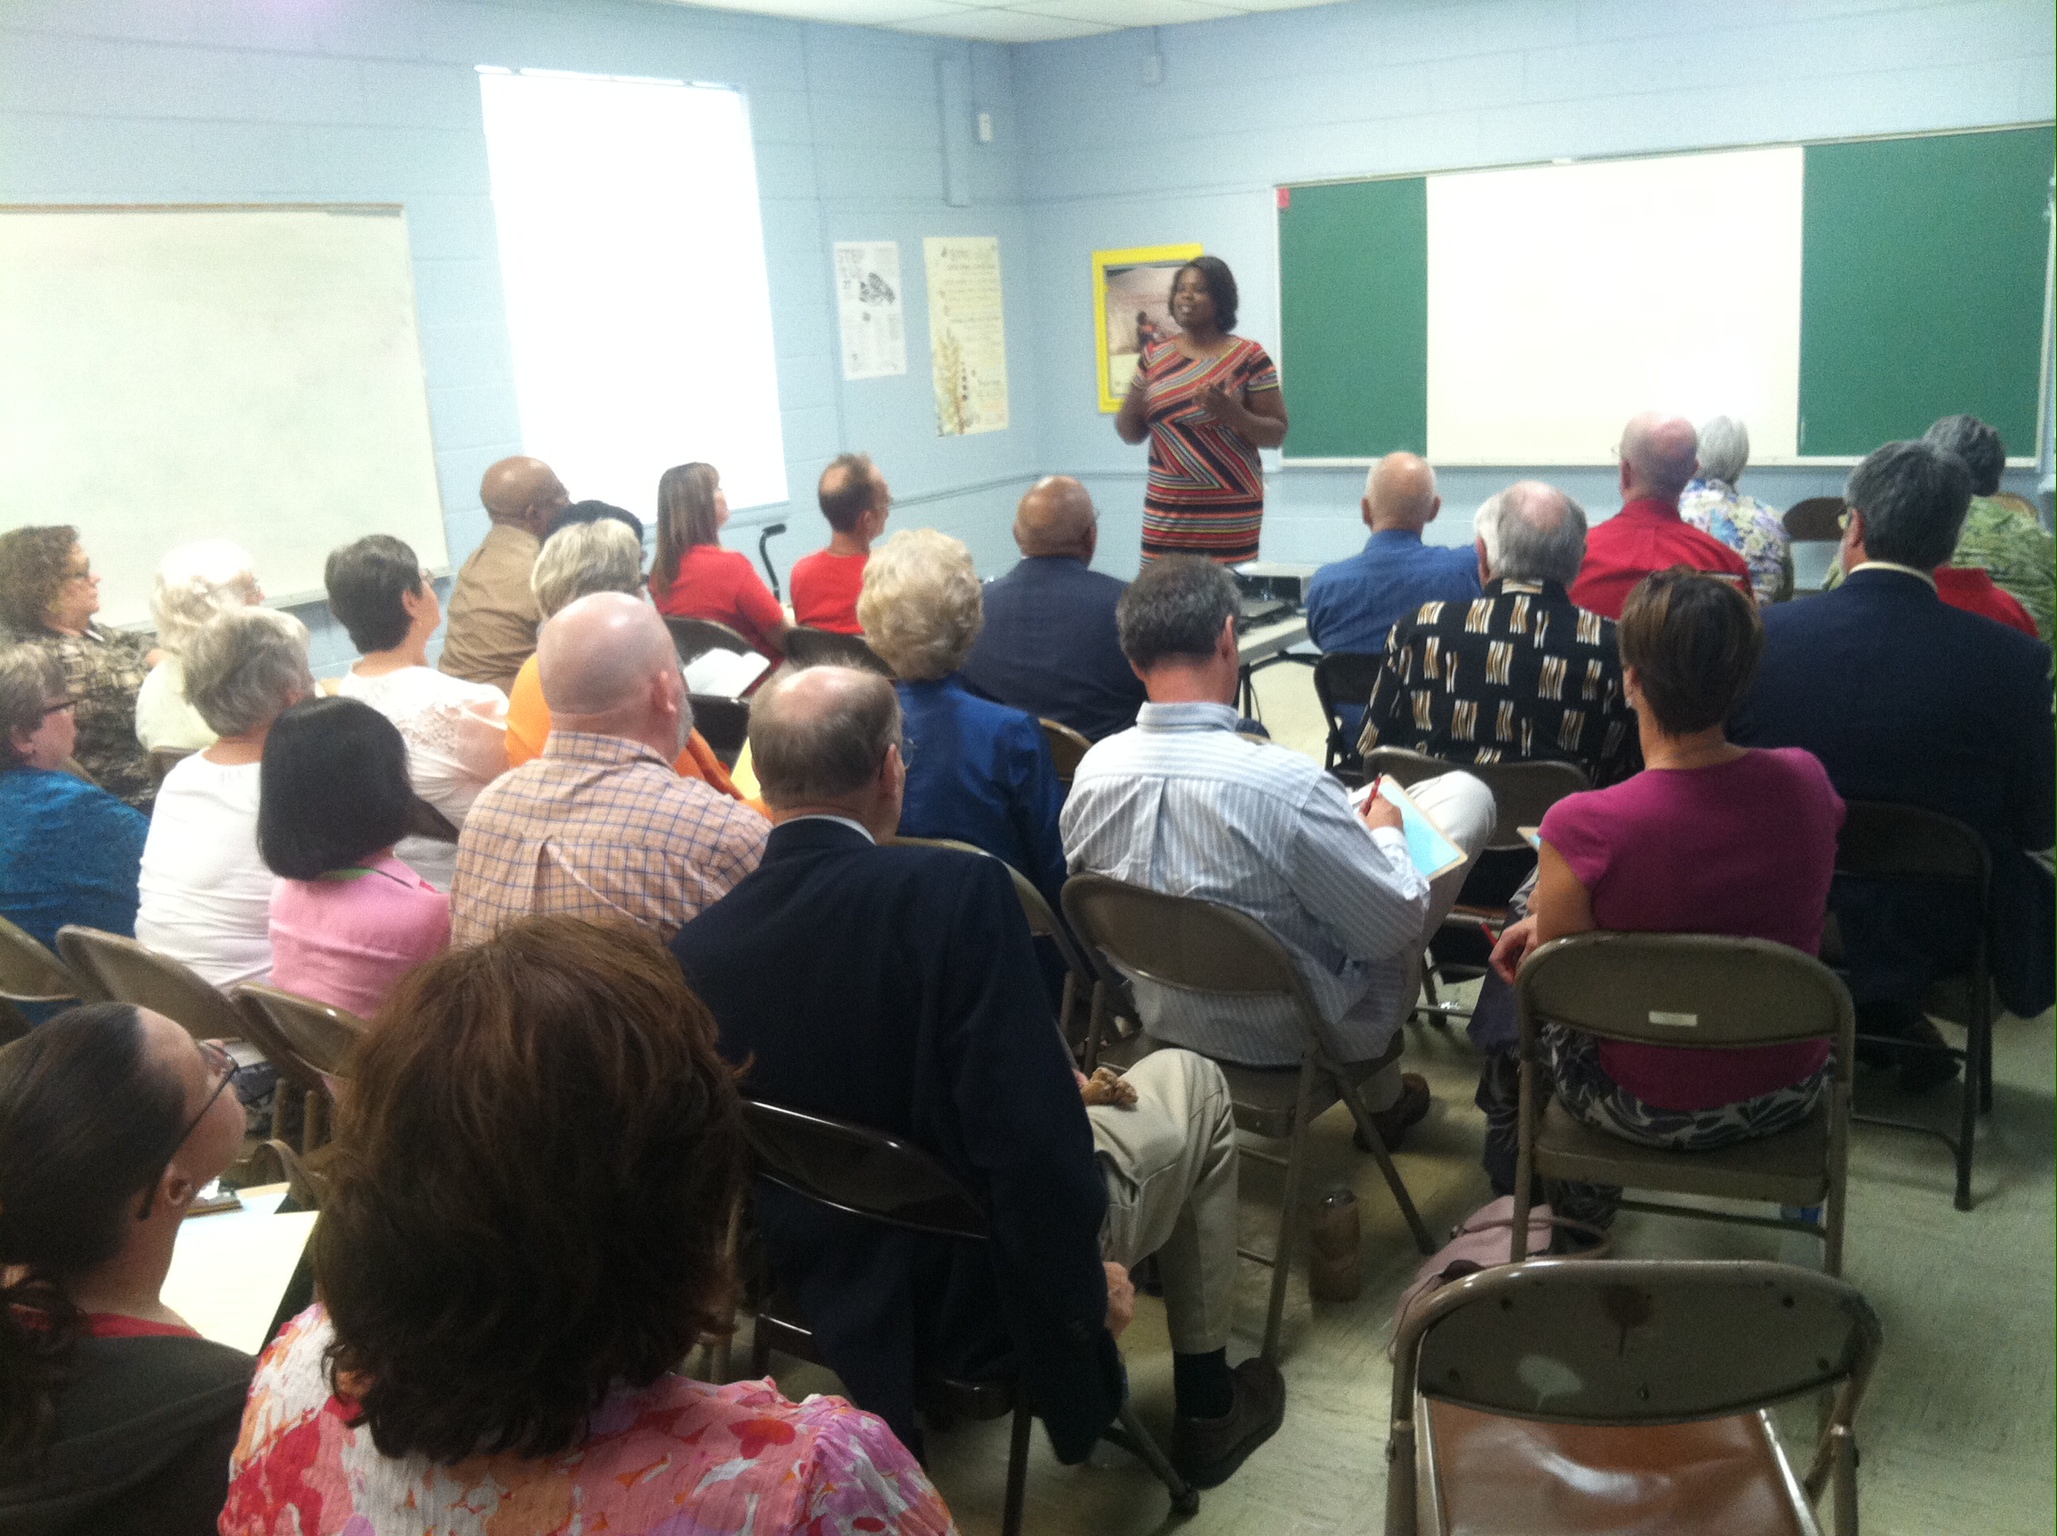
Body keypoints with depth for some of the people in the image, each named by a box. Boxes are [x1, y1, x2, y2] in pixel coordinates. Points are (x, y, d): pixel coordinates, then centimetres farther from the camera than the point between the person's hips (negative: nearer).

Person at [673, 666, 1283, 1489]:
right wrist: (1083, 1277, -10)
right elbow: (1029, 1134, -28)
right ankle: (1206, 1405, 33)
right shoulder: (957, 890, -28)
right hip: (981, 1278, -5)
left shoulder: (693, 948, -13)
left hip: (827, 1286, 6)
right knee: (1190, 1083, 20)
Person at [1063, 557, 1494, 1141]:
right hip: (1295, 1039, -6)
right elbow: (1396, 927, -22)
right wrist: (1385, 833, 0)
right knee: (1464, 793, 9)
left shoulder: (1092, 770, -16)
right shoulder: (1286, 783, -33)